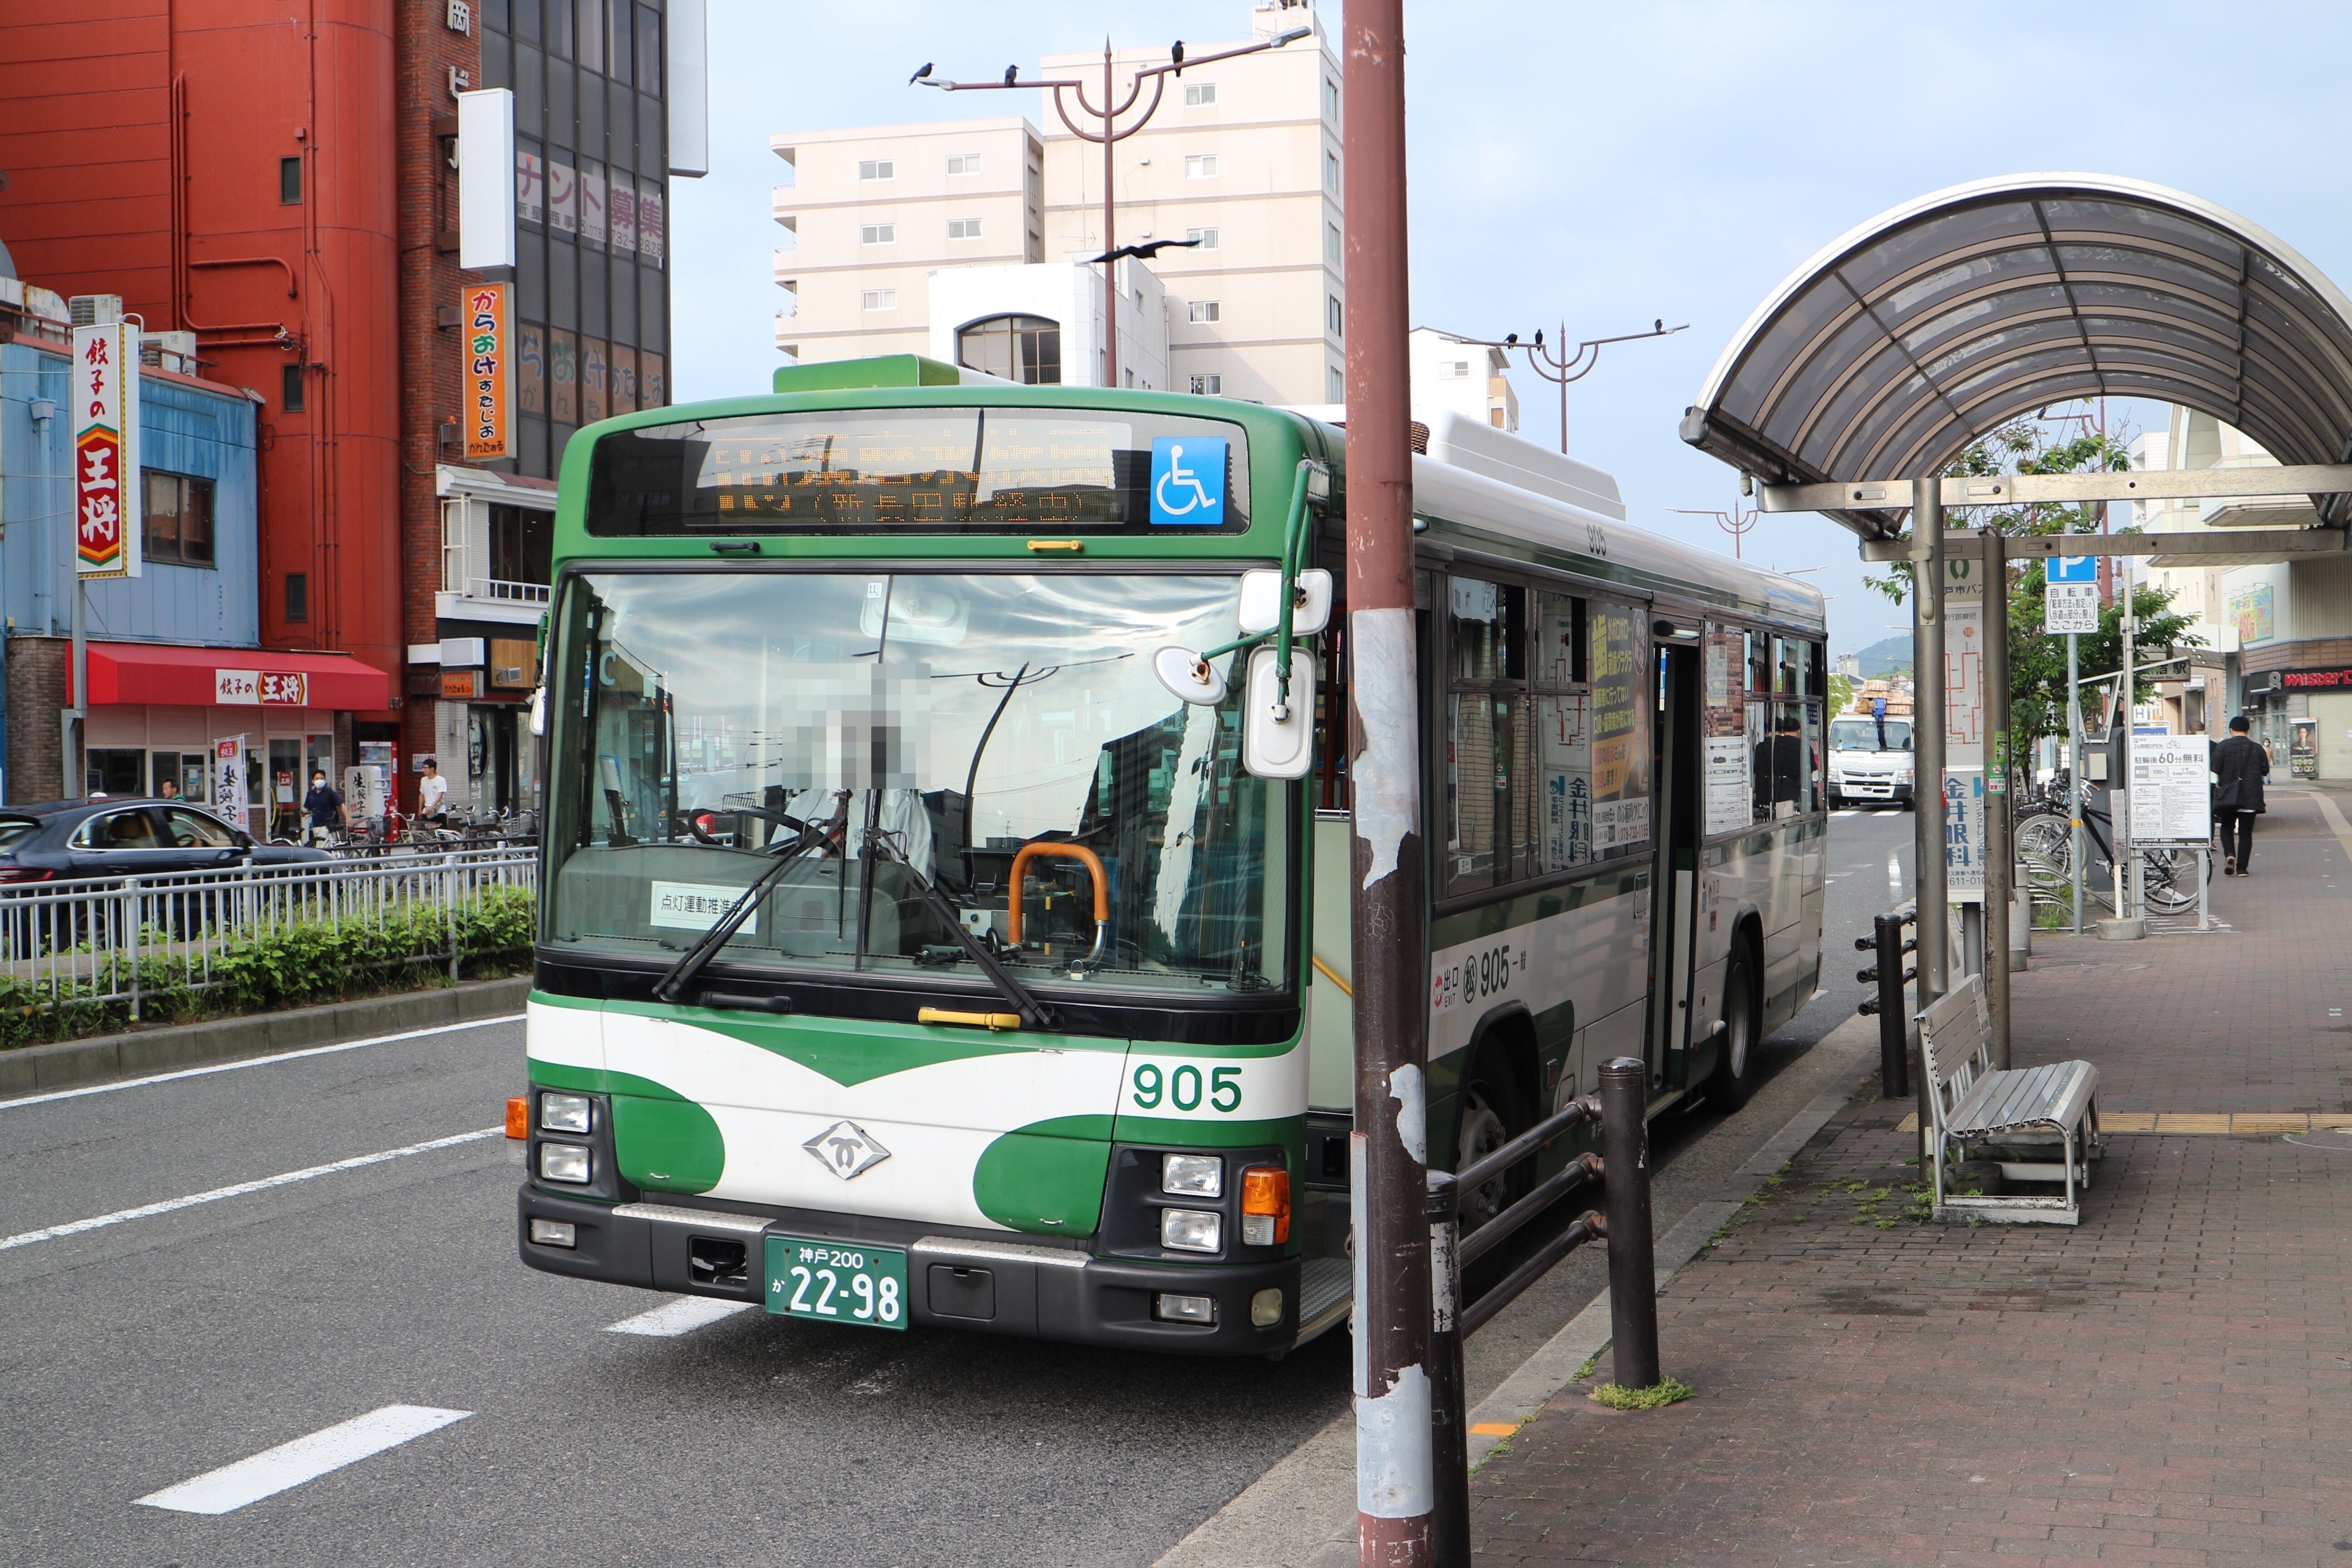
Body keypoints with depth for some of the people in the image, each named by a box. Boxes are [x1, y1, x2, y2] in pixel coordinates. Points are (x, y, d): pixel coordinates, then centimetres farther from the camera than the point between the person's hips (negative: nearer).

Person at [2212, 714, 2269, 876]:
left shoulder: (2223, 747, -5)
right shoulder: (2257, 749, 0)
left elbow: (2215, 770, -9)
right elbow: (2265, 771, 4)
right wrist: (2268, 758, 22)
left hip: (2228, 795, -1)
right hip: (2251, 797, 1)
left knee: (2227, 827, 16)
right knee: (2246, 832, 5)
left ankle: (2230, 855, -10)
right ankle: (2242, 867, 1)